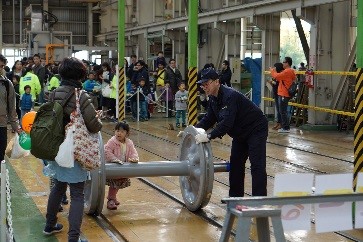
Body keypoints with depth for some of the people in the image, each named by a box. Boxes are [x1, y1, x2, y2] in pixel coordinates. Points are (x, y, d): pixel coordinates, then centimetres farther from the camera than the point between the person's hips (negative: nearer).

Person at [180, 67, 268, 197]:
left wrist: (209, 136, -44)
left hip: (256, 129, -10)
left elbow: (227, 122, -39)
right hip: (240, 133, 10)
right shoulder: (213, 99, 0)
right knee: (235, 163, 12)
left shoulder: (230, 96, -30)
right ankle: (235, 197, 20)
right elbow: (209, 119, 4)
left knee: (257, 166, -14)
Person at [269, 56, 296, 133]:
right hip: (283, 94, 11)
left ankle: (286, 128, -5)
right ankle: (284, 127, 20)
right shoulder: (289, 71, 18)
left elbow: (277, 76, -20)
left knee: (283, 112, -7)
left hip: (283, 95, -11)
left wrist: (272, 71, -3)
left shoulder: (287, 71, -16)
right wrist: (274, 71, 11)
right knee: (283, 111, 15)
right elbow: (280, 78, 18)